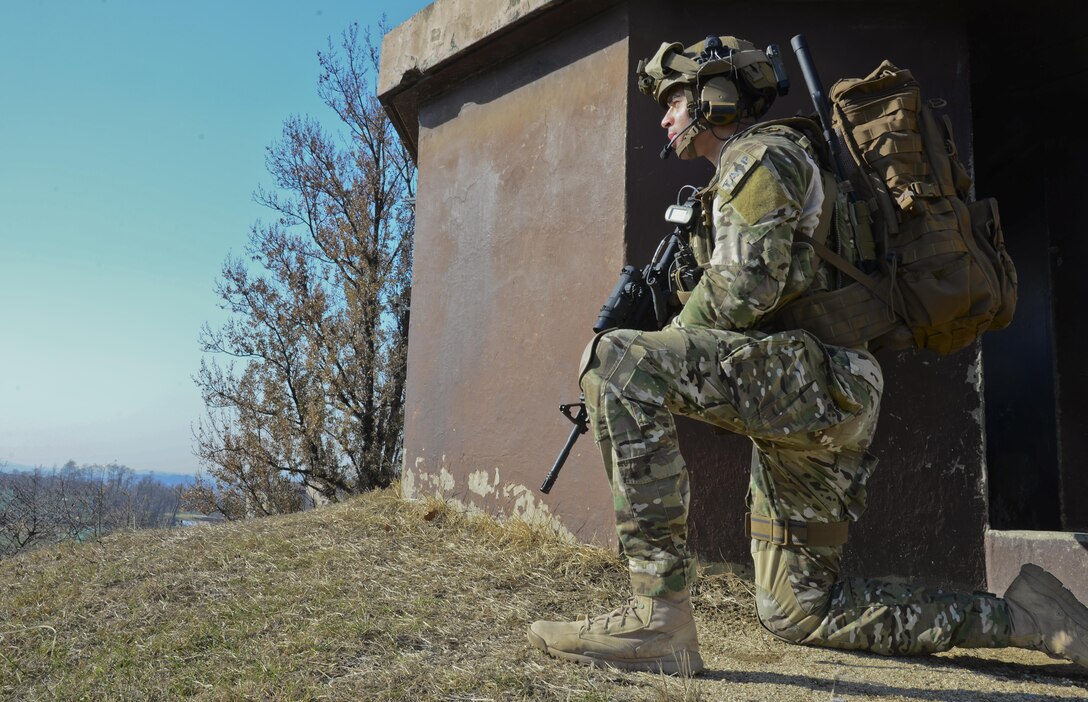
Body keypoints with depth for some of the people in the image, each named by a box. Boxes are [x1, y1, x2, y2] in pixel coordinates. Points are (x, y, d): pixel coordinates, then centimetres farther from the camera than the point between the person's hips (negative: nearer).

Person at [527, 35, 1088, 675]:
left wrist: (662, 344, -1)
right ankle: (1020, 617, 21)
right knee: (800, 609, 15)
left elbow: (743, 291, -17)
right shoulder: (746, 171, 30)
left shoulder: (762, 153, -2)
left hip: (811, 377, -11)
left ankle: (659, 618, -30)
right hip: (796, 405, 11)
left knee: (617, 360, -27)